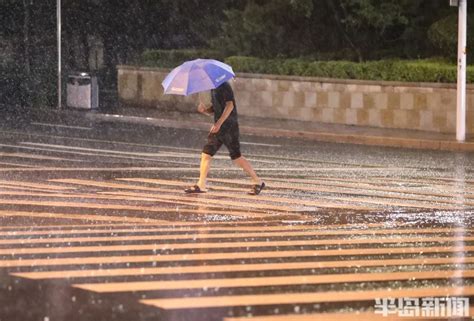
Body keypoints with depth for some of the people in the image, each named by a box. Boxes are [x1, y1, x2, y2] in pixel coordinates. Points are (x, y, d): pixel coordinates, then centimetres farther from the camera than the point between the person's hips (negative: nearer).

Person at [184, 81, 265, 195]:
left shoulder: (224, 86, -11)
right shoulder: (214, 89, 17)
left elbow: (230, 105, -21)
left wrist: (219, 123, -27)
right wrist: (204, 110, -1)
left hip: (229, 127, -9)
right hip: (219, 127, 9)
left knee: (236, 156, -5)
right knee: (206, 154, 3)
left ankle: (258, 182, 4)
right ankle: (201, 185, 3)